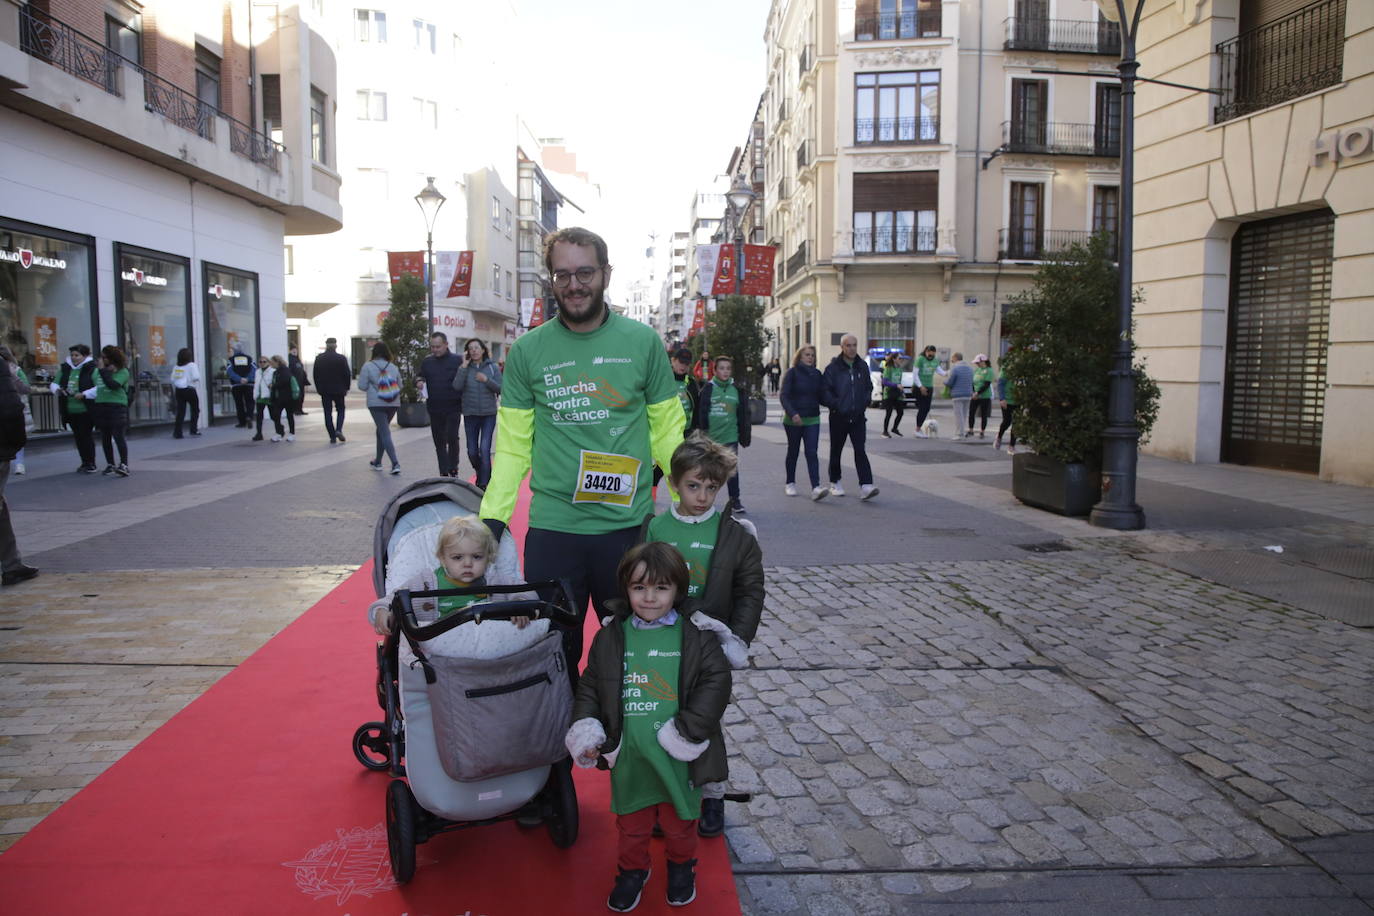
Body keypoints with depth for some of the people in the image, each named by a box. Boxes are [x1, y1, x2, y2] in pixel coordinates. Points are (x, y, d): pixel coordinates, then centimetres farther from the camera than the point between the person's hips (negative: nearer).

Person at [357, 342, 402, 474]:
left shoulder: (368, 366, -5)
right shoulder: (393, 367, 6)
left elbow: (362, 386, -6)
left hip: (376, 403, -4)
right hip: (392, 403, 4)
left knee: (385, 433, -6)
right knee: (381, 431, 21)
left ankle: (395, 463, -20)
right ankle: (377, 462, 30)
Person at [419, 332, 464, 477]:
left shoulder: (457, 360, -3)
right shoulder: (426, 362, 8)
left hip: (453, 408, -4)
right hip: (435, 409, 4)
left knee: (452, 438, -11)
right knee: (439, 442, 8)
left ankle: (453, 470, 6)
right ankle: (444, 473, 17)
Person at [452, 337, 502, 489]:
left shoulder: (492, 367, 2)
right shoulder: (465, 368, 2)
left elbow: (501, 389, -1)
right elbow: (457, 386, -13)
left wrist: (487, 380, -16)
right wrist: (464, 365, -14)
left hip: (489, 414, -1)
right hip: (470, 414, 2)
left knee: (484, 450, -11)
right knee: (472, 452, 6)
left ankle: (484, 484, -4)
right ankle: (480, 474, 33)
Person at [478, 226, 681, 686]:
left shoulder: (643, 342, -1)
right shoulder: (527, 350, 1)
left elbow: (666, 432, 2)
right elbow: (512, 444, 2)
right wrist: (492, 518, -7)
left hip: (628, 526, 0)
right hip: (551, 529, 0)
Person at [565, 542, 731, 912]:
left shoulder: (695, 637, -9)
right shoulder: (610, 638, -3)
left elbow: (716, 680, -12)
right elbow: (590, 686, 4)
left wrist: (690, 727, -18)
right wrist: (585, 728, -8)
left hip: (678, 757, -1)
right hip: (629, 758, 1)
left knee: (679, 822, 21)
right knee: (632, 825, 20)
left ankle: (681, 866, 49)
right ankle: (632, 870, 47)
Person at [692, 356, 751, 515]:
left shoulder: (738, 390, 3)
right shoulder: (707, 389, -3)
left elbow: (744, 415, 6)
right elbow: (700, 413, -3)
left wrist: (745, 437, 4)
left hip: (730, 437, 1)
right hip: (710, 437, -1)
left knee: (732, 469, 2)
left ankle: (734, 500, 14)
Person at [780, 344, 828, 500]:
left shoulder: (817, 374, 7)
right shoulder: (792, 373, -6)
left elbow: (822, 395, 9)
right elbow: (783, 396, -13)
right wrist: (792, 413, -27)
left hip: (812, 419, 2)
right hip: (794, 419, -2)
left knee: (812, 453, -8)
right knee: (793, 452, 10)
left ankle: (816, 488, -16)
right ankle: (790, 484, 27)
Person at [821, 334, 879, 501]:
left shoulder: (862, 366, 8)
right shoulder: (833, 368, -6)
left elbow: (869, 387, 18)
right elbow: (824, 392, -8)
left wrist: (865, 403, 3)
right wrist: (837, 405, -15)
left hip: (858, 417, 2)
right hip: (838, 417, -2)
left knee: (860, 450, -9)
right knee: (836, 450, 11)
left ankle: (865, 486, -16)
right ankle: (835, 483, 28)